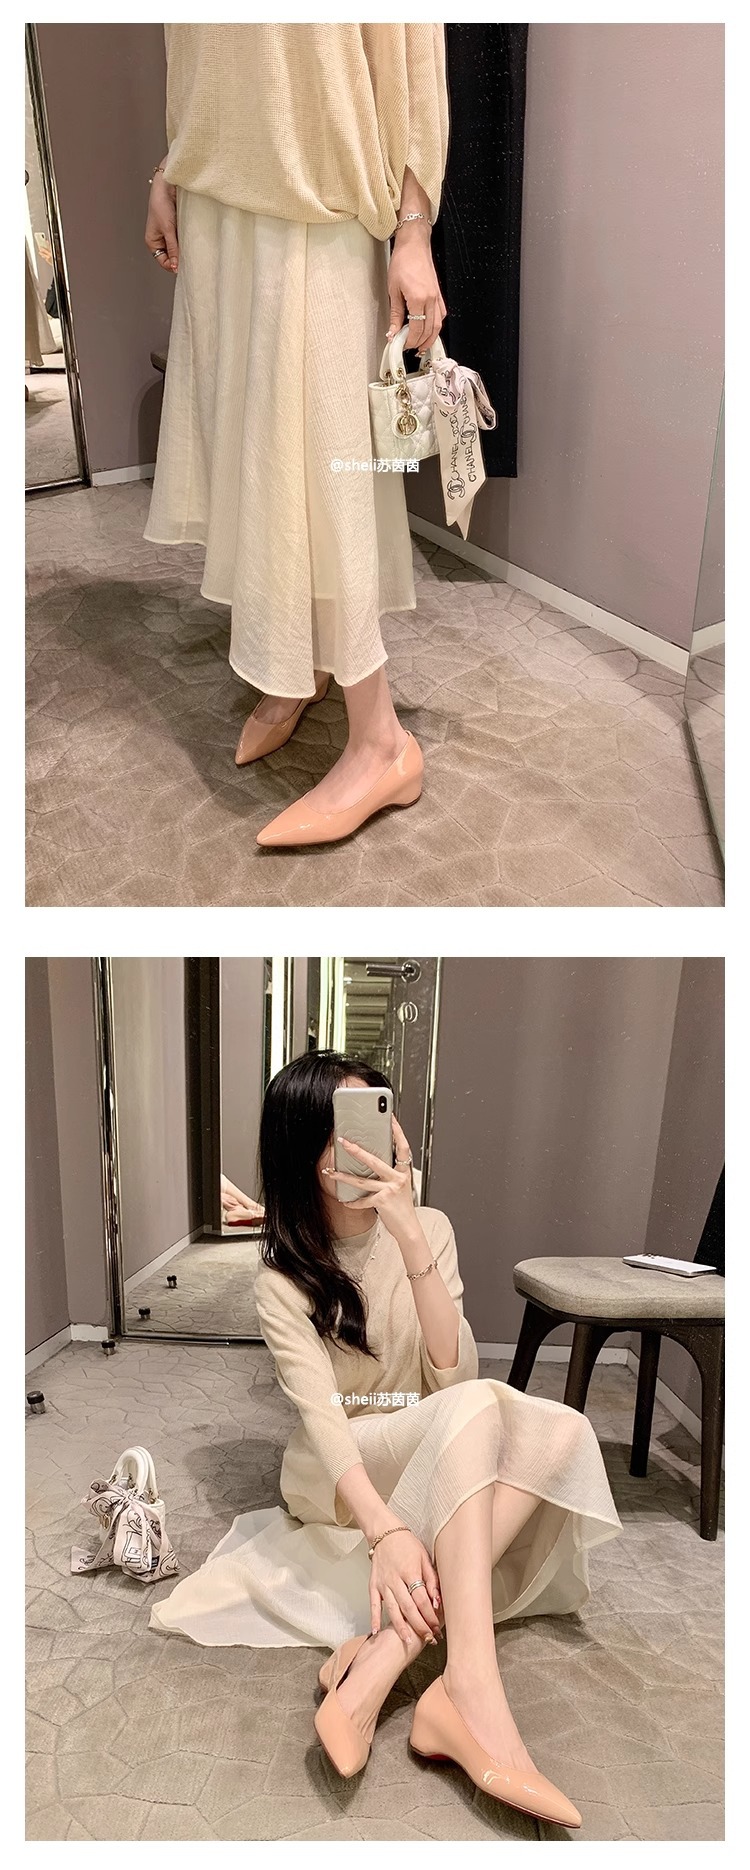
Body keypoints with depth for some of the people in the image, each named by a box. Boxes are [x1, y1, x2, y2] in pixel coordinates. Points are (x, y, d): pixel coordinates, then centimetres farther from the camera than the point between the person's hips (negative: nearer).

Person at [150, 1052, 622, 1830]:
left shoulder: (430, 1230, -5)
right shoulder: (283, 1279, -14)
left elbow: (452, 1374, -18)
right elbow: (320, 1414, -27)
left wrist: (411, 1239, -30)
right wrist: (385, 1529, -43)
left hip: (442, 1474, 4)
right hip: (335, 1478, -4)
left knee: (561, 1430, -28)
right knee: (478, 1409, -33)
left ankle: (378, 1660, -35)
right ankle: (471, 1691, -44)